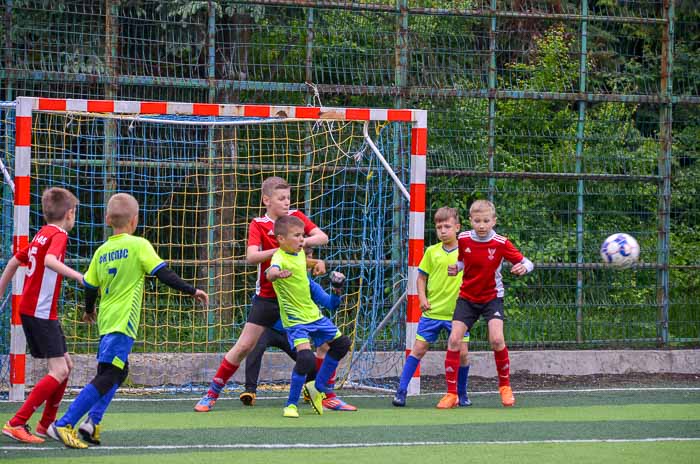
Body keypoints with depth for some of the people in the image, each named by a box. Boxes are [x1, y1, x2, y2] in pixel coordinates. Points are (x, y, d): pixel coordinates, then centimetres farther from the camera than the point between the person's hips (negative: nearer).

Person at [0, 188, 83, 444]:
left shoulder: (41, 235, 15)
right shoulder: (59, 235, -11)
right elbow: (50, 260, -32)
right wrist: (77, 275, -40)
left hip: (28, 310, 10)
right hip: (42, 313, -10)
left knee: (66, 365, 16)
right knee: (59, 371, -13)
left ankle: (46, 425, 20)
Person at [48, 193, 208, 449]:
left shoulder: (101, 251, 9)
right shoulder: (139, 245, -6)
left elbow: (90, 286, 15)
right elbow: (163, 274, -9)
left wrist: (89, 310, 34)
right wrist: (192, 290, -1)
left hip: (106, 322, 7)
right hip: (123, 322, -7)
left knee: (118, 371, 22)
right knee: (107, 377, -10)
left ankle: (92, 421, 10)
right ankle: (64, 425, -19)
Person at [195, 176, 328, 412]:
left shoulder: (296, 216, 3)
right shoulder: (258, 224, -5)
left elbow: (322, 237, -5)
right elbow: (251, 256, -20)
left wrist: (303, 241, -24)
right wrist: (280, 250, -32)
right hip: (267, 296, -3)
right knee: (244, 346, -4)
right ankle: (212, 393, 7)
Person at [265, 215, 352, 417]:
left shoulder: (300, 253, 5)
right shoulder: (280, 258, -22)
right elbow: (270, 272, -48)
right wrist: (276, 273, -68)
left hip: (313, 313, 9)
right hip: (294, 318, -9)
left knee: (341, 344, 16)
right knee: (306, 358, -25)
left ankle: (318, 387, 29)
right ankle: (291, 406, -10)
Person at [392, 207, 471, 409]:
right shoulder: (432, 252, 2)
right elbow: (421, 277, 10)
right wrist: (422, 297, -4)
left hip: (457, 312, -1)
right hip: (432, 311, 1)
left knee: (462, 352, -2)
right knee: (418, 349, 0)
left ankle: (461, 393, 17)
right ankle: (401, 390, 4)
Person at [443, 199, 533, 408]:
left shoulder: (501, 243, -15)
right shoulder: (463, 239, -6)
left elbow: (527, 263, -11)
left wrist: (523, 267, -35)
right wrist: (456, 268, -9)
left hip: (492, 297, -3)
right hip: (467, 297, 3)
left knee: (496, 339, -21)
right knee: (454, 339, -9)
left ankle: (505, 386, 1)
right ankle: (451, 393, 0)